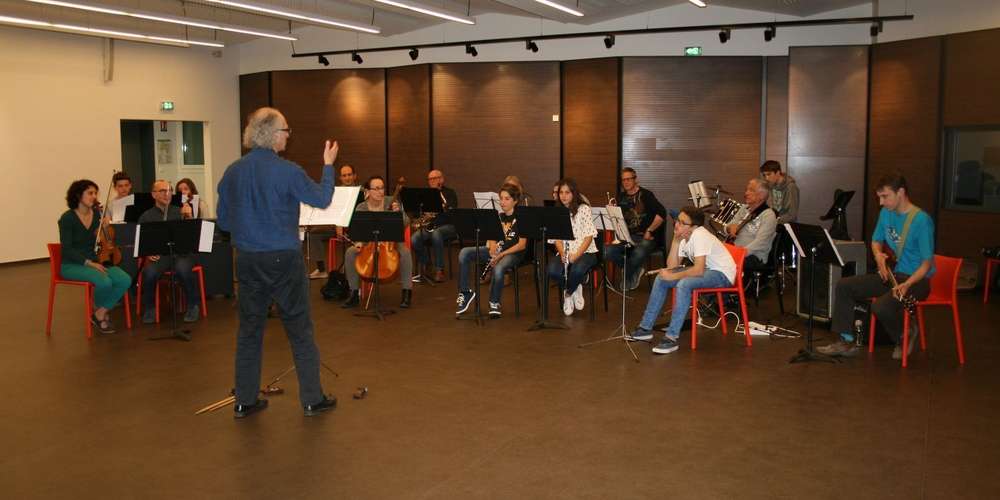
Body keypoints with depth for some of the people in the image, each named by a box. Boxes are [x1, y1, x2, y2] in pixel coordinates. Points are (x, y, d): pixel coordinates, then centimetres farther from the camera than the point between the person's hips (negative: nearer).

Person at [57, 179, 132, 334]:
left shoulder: (97, 214, 7)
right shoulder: (67, 218, -9)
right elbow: (67, 249, -14)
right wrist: (89, 263, -23)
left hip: (96, 262, 5)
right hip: (72, 264, -5)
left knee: (125, 280, -23)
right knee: (104, 282, -33)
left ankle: (100, 313, -5)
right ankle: (101, 311, 1)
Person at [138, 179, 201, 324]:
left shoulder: (180, 212, 14)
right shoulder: (146, 216, 16)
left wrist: (188, 218, -13)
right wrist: (147, 253, -5)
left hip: (180, 253, -1)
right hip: (158, 256, 1)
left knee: (183, 268, -35)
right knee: (149, 272, -32)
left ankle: (193, 305, -12)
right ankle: (149, 308, -5)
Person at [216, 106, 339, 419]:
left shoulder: (233, 172, 1)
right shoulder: (287, 171, -14)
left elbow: (223, 221, 8)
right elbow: (321, 198, -1)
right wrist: (328, 166, 12)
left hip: (248, 261, 5)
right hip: (283, 260, -4)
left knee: (249, 329, 13)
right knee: (299, 329, 6)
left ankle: (245, 401, 19)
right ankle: (312, 399, 12)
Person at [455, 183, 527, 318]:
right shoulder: (498, 216, 10)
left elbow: (522, 245, -13)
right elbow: (492, 238, 10)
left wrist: (502, 254, -21)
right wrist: (493, 247, -15)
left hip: (513, 253, -6)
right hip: (497, 251, 6)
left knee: (498, 268, -40)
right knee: (464, 253, -16)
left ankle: (494, 303, -15)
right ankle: (465, 292, -9)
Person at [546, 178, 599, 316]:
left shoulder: (583, 209, -3)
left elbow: (589, 236, -9)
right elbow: (557, 238, 4)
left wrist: (576, 255, -21)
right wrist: (562, 253, -17)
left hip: (585, 252, -3)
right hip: (565, 253, 3)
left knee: (577, 270, -37)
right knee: (552, 270, -29)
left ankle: (568, 294, -2)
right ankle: (574, 291, 2)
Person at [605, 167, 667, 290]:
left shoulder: (645, 195, -4)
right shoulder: (621, 197, 13)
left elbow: (661, 213, -11)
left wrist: (649, 231, -12)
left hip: (646, 237, -5)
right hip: (627, 236, 5)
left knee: (638, 253, -37)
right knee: (608, 251, -22)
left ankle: (627, 280, -6)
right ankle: (637, 268, -1)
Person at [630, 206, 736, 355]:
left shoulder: (700, 236, -25)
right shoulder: (683, 237, 0)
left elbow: (698, 270, -34)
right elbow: (671, 265, -4)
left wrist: (672, 276, -26)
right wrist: (676, 240, -11)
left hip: (722, 274, -9)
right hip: (704, 269, 9)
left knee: (684, 284, -34)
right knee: (661, 279, 0)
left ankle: (671, 338, -29)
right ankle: (646, 327, 6)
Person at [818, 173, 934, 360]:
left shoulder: (921, 220, -20)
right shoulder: (886, 213, 3)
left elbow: (927, 263, -19)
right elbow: (876, 241, 19)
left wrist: (906, 285, -34)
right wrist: (878, 255, -4)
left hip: (915, 279, -8)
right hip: (890, 273, 8)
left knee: (880, 307, -32)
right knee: (843, 286, -4)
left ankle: (907, 334, 2)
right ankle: (847, 342, 2)